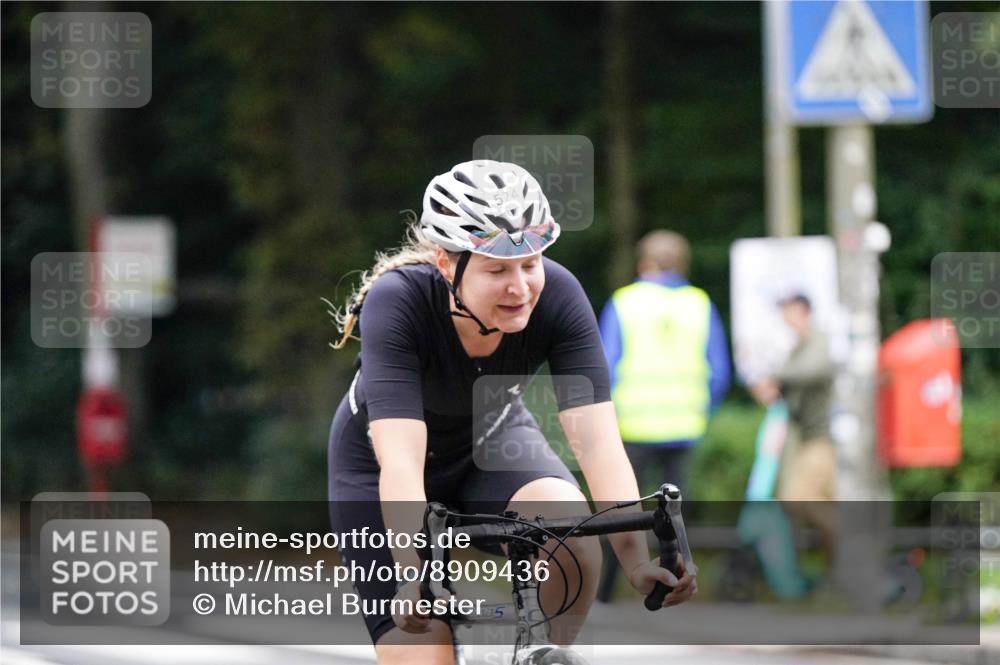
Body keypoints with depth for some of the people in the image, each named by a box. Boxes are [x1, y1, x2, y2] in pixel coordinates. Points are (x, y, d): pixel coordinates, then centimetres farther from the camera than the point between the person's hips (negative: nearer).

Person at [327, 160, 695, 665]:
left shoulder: (556, 296, -27)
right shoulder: (397, 302, -34)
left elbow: (597, 439, -32)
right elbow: (400, 460, -43)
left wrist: (637, 557, -45)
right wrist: (416, 576, -56)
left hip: (493, 438, 2)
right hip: (377, 469, -2)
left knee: (572, 536, -31)